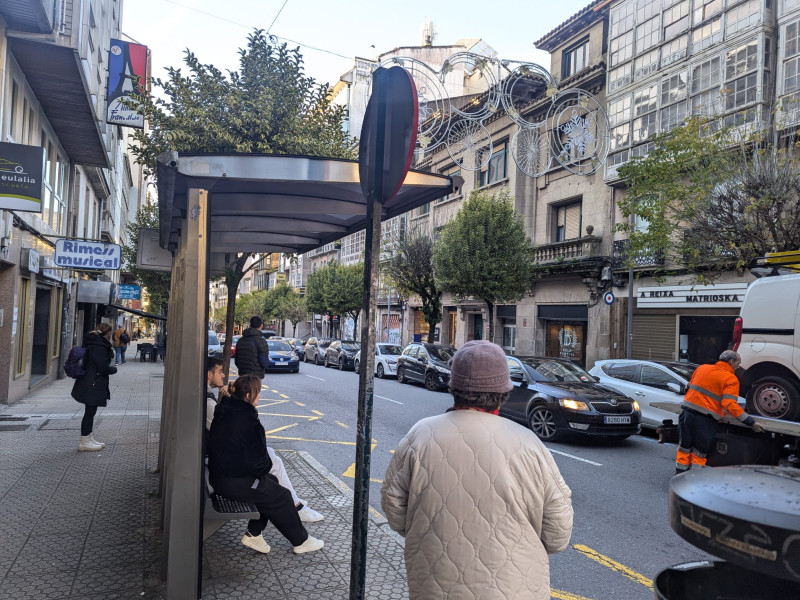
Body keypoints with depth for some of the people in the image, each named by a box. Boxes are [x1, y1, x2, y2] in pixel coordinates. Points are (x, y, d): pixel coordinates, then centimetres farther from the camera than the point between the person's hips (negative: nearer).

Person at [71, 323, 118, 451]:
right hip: (93, 386, -10)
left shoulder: (93, 343, 12)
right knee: (89, 412, -2)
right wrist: (114, 369, -3)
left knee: (90, 412, 17)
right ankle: (84, 442, 7)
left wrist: (110, 351, 8)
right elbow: (104, 368, -20)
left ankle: (90, 439, 26)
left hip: (89, 386, 10)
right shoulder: (99, 346, -20)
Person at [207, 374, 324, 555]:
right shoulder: (248, 421, -25)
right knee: (280, 497, 3)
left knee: (272, 481, 21)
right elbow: (258, 460, -21)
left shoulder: (223, 411, 4)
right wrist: (266, 465, 0)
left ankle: (253, 533, 21)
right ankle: (301, 541, 18)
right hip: (235, 482, -9)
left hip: (219, 475, 10)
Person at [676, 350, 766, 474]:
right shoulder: (731, 379, -4)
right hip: (705, 420, -5)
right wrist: (751, 423, -14)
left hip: (687, 412, 5)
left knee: (684, 449, 15)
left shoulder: (702, 368, 14)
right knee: (699, 455, 8)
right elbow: (730, 405, -16)